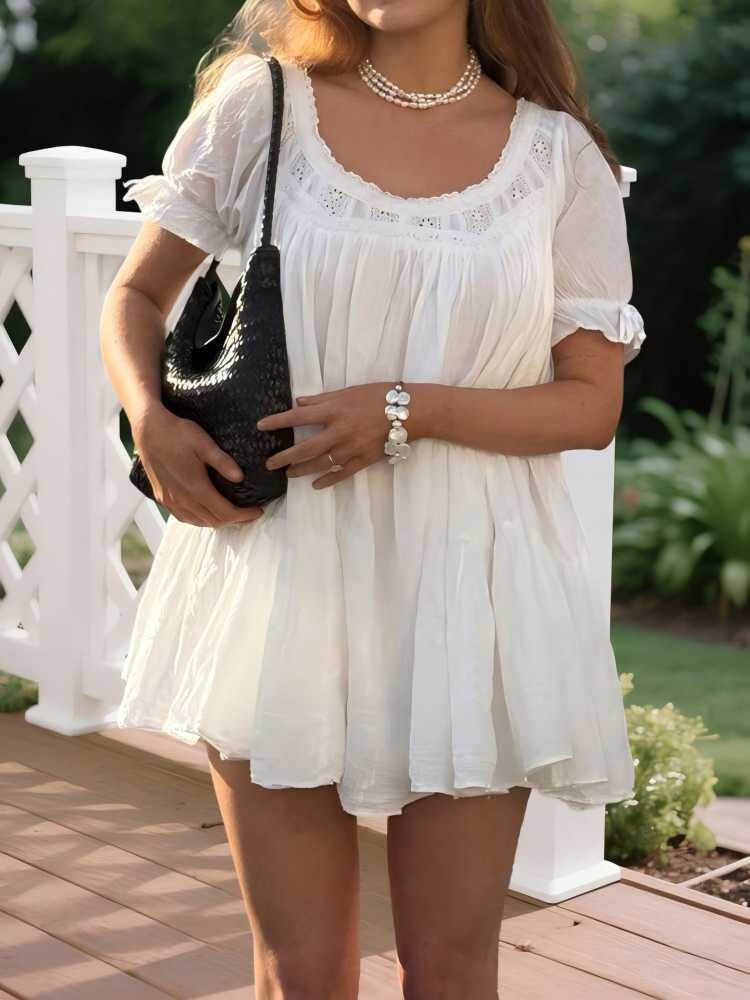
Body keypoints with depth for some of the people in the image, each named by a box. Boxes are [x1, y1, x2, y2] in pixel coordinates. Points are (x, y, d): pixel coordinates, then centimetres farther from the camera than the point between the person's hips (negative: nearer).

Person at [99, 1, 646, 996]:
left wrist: (409, 409, -13)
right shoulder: (259, 103, 3)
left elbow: (593, 404, 2)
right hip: (279, 571, 0)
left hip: (468, 587, 0)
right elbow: (138, 293, 13)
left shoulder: (559, 153, 2)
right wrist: (151, 417, -7)